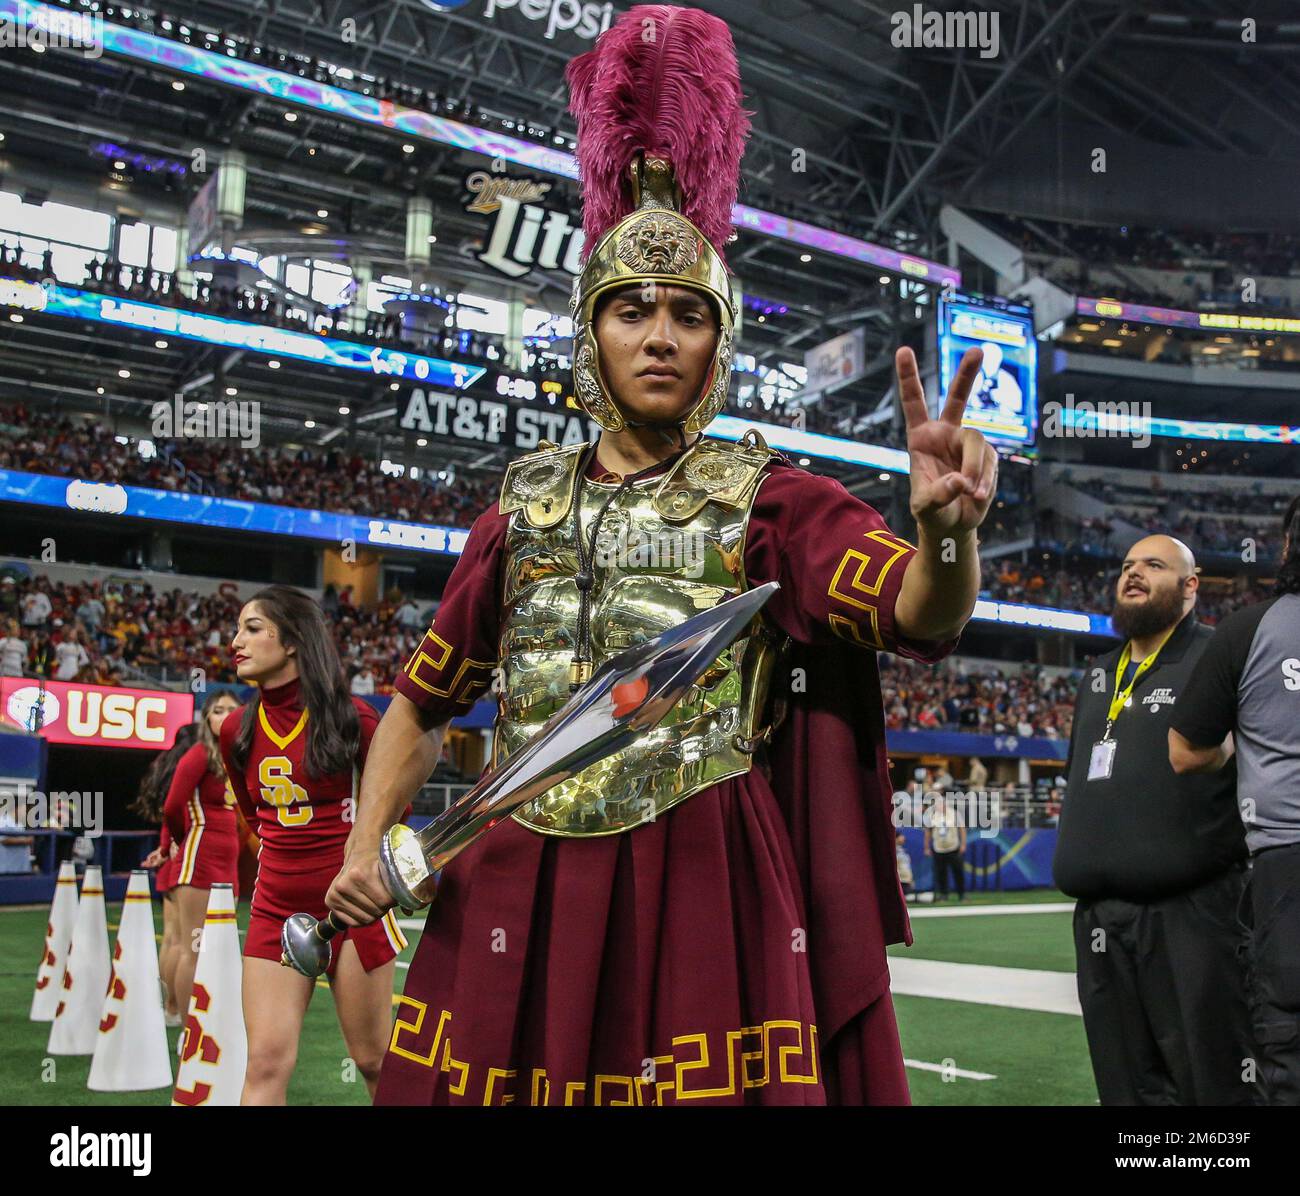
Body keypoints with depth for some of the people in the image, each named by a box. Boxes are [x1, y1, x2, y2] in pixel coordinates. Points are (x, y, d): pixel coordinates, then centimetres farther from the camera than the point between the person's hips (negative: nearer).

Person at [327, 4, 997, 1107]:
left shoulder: (768, 498, 1)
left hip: (707, 886, -3)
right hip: (515, 888, 3)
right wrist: (367, 844, 5)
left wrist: (946, 528, -38)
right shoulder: (526, 505, 10)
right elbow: (424, 699, 17)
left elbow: (924, 617, -16)